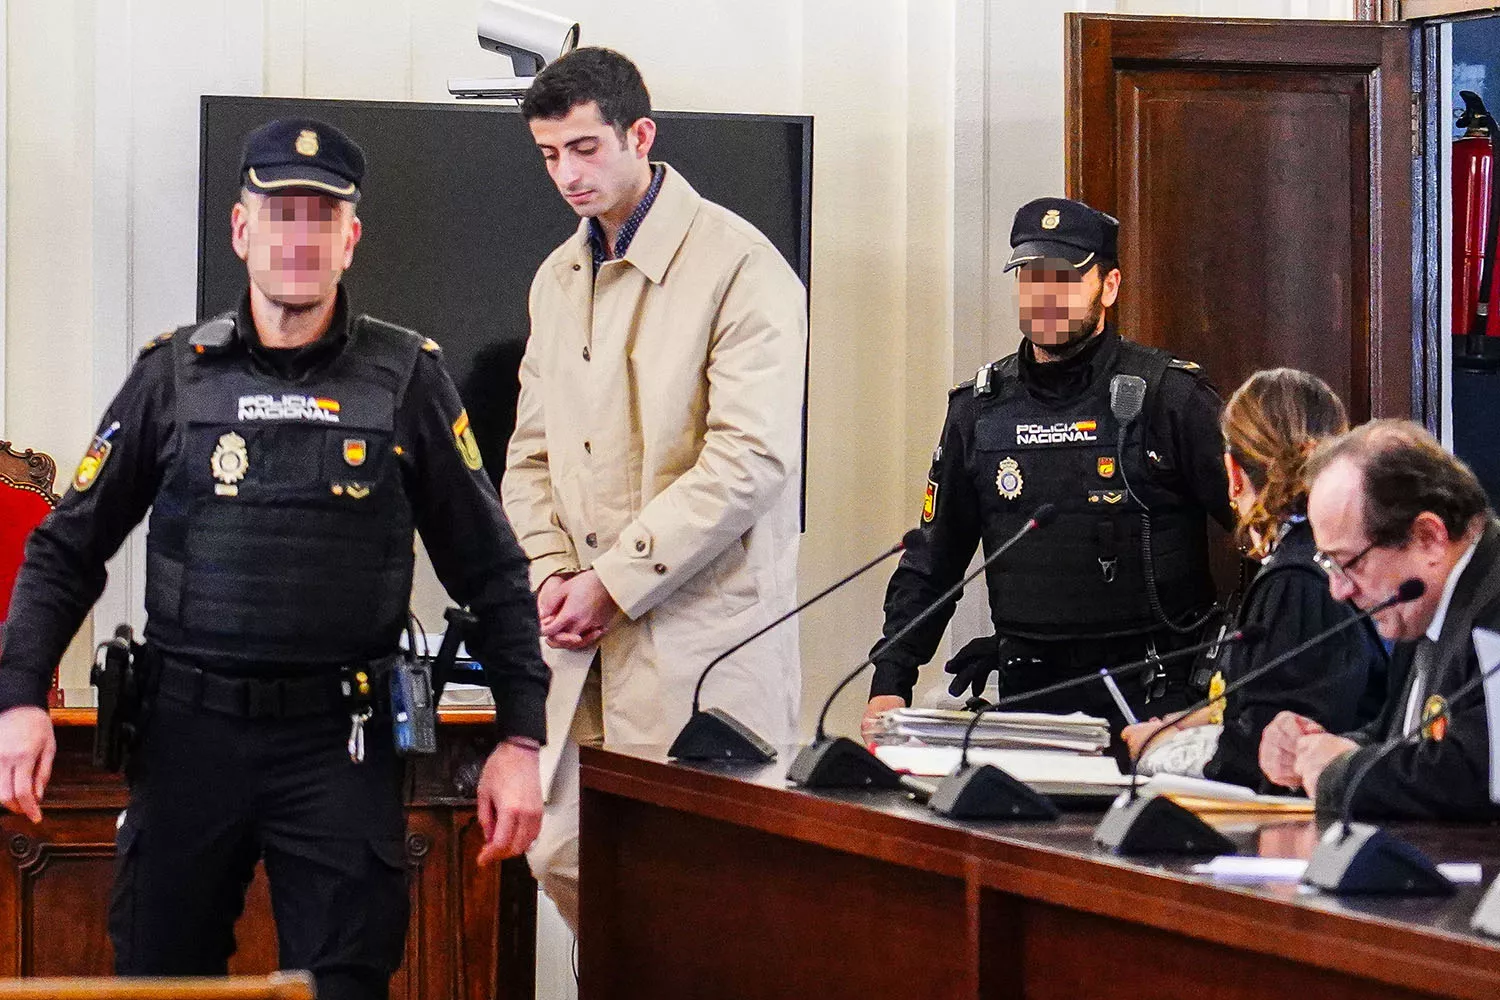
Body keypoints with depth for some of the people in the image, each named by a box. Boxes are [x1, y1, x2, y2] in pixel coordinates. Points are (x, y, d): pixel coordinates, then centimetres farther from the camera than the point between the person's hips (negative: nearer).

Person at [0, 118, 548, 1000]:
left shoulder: (405, 379, 3)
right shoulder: (176, 374, 6)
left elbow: (492, 571, 5)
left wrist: (521, 740, -1)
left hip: (342, 745, -1)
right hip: (189, 731, 1)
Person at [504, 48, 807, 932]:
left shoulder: (739, 268, -9)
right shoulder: (559, 278, 16)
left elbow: (750, 459, -16)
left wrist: (614, 582, -15)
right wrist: (551, 572, 0)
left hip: (702, 635, -7)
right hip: (587, 642, 7)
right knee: (566, 860, 7)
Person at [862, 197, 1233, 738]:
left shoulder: (1170, 397, -1)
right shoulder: (979, 409, 12)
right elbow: (930, 565, 18)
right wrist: (888, 686, 8)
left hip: (1152, 695, -3)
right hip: (1030, 694, 3)